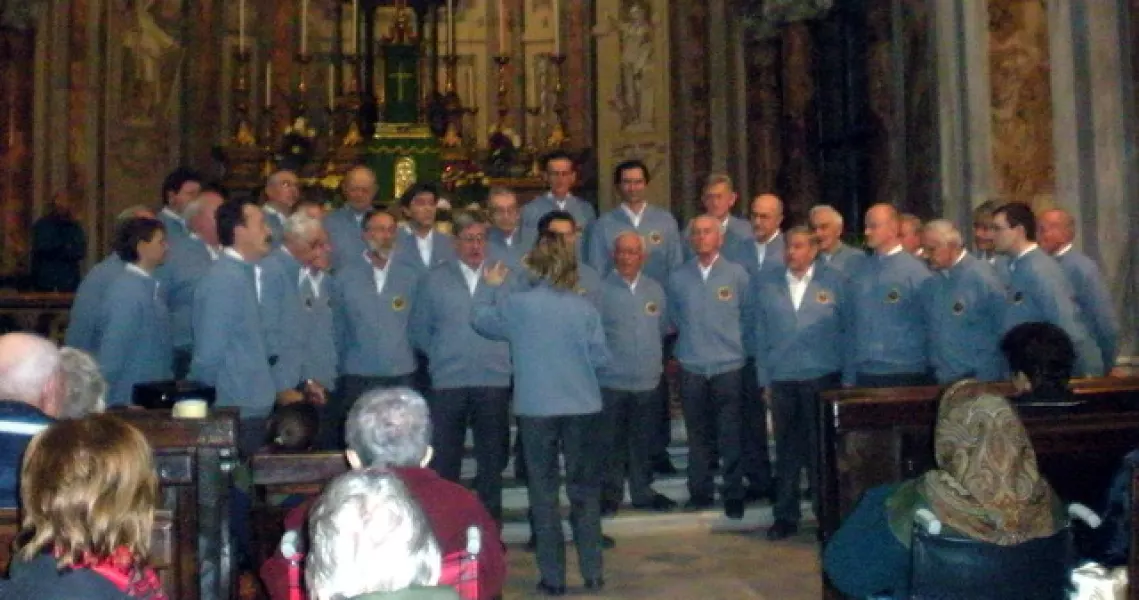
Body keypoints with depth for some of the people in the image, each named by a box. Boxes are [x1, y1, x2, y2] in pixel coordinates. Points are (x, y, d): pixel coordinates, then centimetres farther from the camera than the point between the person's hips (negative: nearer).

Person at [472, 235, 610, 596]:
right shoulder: (585, 308, -3)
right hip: (583, 408, 1)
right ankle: (593, 573, 17)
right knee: (584, 490, 13)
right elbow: (601, 358, 0)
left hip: (536, 409, -1)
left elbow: (480, 320, 11)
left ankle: (553, 578, 12)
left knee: (544, 493, 8)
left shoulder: (516, 303, -6)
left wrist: (492, 288, 26)